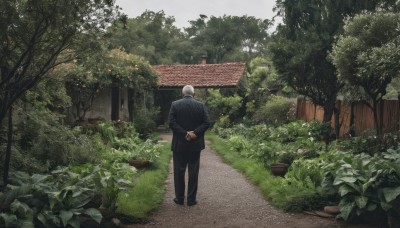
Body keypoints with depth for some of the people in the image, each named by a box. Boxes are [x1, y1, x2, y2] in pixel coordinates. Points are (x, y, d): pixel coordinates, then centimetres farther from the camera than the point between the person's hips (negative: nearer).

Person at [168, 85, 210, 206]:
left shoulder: (175, 104, -2)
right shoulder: (200, 105, 0)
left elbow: (171, 122, -11)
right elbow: (206, 123, -6)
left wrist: (184, 134, -11)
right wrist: (195, 133, -10)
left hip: (179, 144, 0)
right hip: (195, 144, 1)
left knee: (179, 171, 9)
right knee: (193, 172, 6)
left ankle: (179, 198, 14)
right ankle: (191, 199, 9)